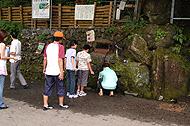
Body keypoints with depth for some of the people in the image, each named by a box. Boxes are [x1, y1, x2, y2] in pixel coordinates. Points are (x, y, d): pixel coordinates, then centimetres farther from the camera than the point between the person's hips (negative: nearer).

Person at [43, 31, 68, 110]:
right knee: (60, 88, 11)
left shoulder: (48, 46, 5)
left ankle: (45, 105, 12)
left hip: (48, 71, 5)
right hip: (57, 72, -4)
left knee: (47, 88, 10)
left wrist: (44, 68, 23)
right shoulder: (60, 47, -10)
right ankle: (61, 104, 23)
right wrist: (61, 72, -15)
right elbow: (60, 60, -16)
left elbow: (45, 59, 10)